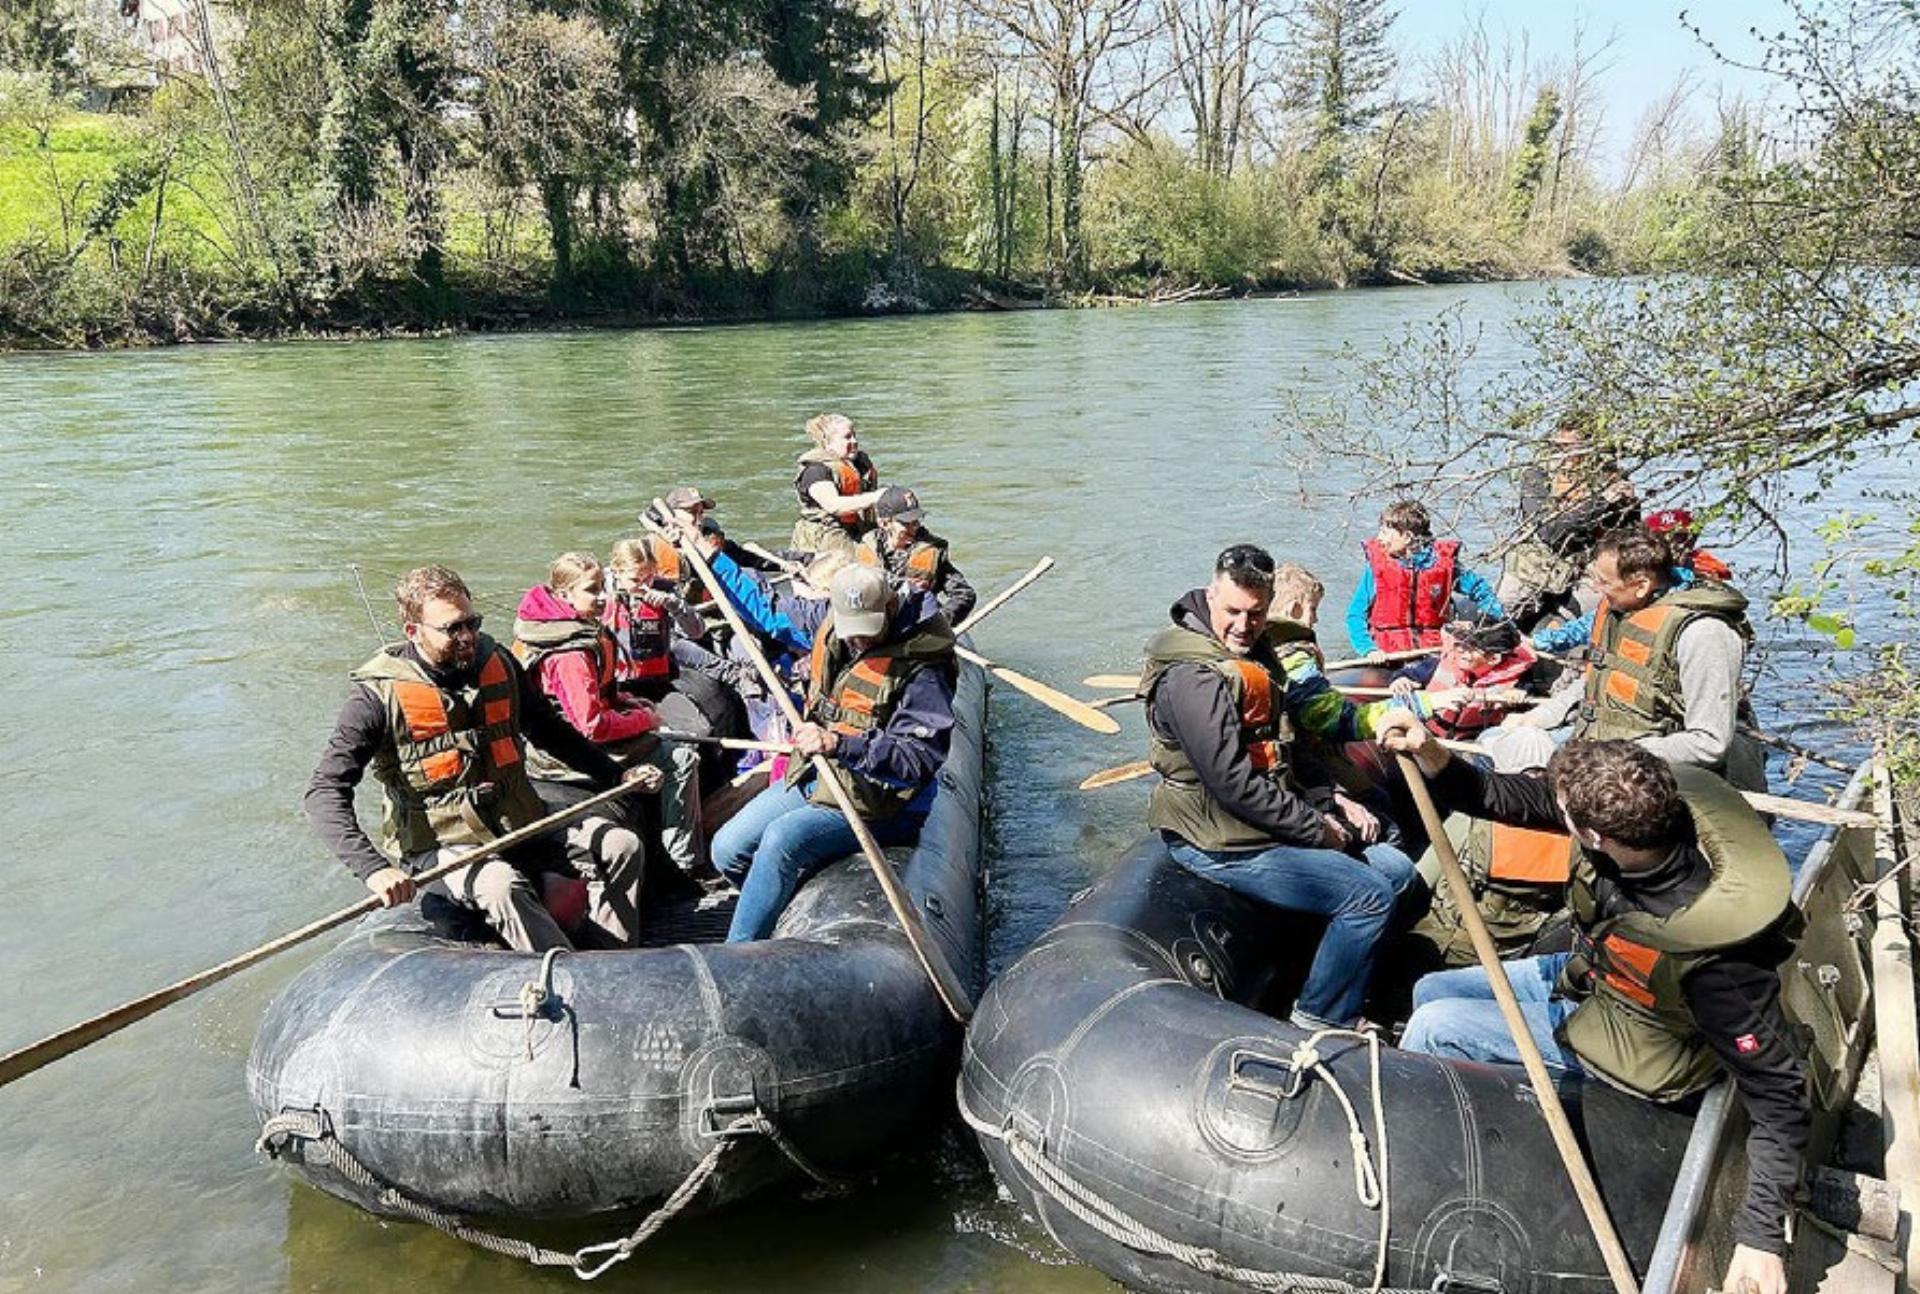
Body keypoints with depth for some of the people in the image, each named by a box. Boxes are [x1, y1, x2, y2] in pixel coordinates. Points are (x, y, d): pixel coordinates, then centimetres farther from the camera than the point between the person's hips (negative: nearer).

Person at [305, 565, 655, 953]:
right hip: (439, 844, -5)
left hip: (518, 826, 5)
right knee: (500, 885, -35)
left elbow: (552, 731, 19)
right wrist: (374, 869, -31)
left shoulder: (497, 663, 3)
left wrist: (618, 775, 13)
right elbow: (323, 793, -16)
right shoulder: (381, 695, -12)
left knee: (622, 845, -11)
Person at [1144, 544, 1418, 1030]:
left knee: (1395, 869, 10)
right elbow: (1234, 785, -26)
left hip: (1274, 820, 10)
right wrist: (1316, 829, -17)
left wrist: (1332, 799, 6)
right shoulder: (1193, 678, -23)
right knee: (1370, 895, -14)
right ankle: (1321, 1019, 3)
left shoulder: (1255, 653, 9)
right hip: (1222, 842, -10)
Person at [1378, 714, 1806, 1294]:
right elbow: (1504, 798, -15)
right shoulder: (1651, 803, -26)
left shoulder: (1714, 955, -42)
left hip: (1628, 1044, -7)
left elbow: (1777, 1093, -31)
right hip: (1582, 972, 7)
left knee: (1432, 1028, -9)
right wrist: (1431, 755, -32)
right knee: (1430, 992, 15)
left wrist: (1761, 1236, -31)